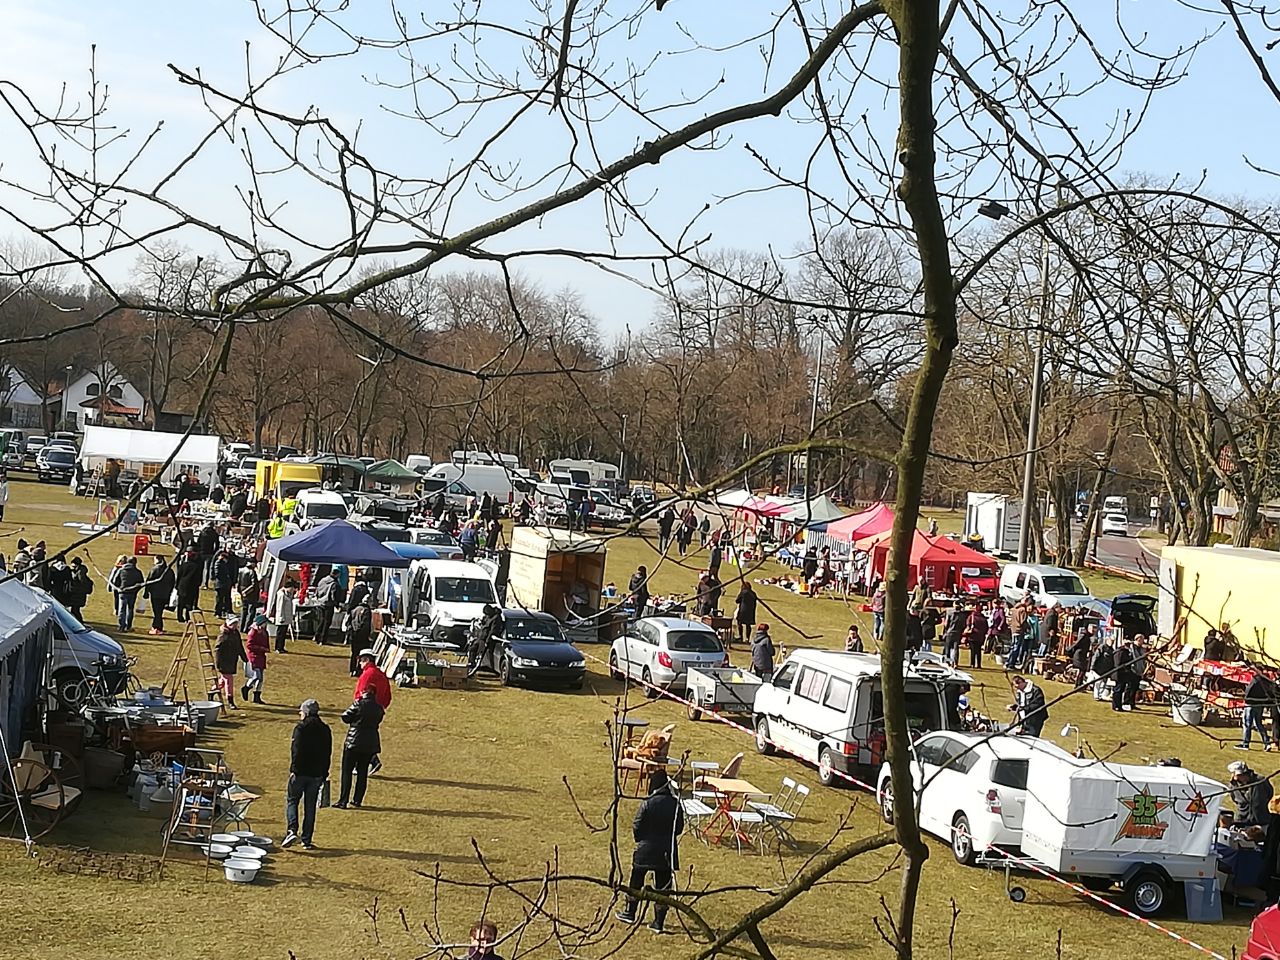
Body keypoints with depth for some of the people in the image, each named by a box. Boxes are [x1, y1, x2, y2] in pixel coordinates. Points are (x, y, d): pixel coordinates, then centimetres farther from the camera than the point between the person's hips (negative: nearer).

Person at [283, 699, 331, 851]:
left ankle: (292, 831, -13)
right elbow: (328, 754, 12)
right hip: (317, 774, 5)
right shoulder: (325, 730, 9)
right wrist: (324, 774, 17)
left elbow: (296, 751, -15)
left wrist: (294, 769, -12)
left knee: (292, 801, 6)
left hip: (301, 772, -5)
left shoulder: (301, 728, -8)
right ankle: (307, 840, 10)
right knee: (310, 806, 9)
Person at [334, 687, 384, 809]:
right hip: (370, 744, 4)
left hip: (354, 742, -4)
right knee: (363, 772, 13)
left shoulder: (359, 704, -13)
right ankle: (357, 800, 14)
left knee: (347, 772, 2)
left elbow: (345, 717, -5)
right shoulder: (378, 707, 1)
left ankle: (343, 801, -2)